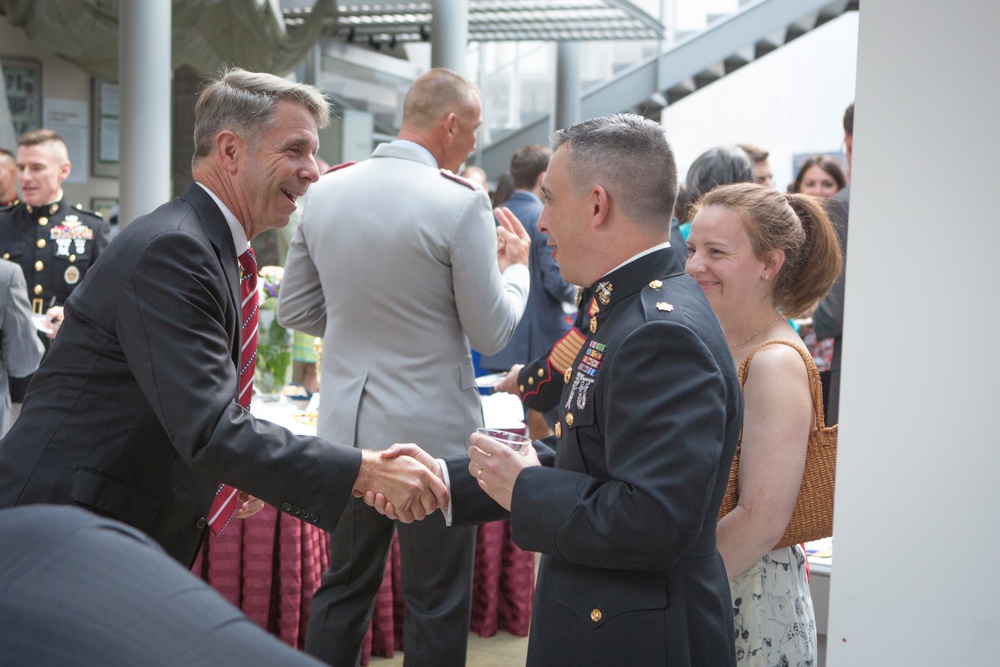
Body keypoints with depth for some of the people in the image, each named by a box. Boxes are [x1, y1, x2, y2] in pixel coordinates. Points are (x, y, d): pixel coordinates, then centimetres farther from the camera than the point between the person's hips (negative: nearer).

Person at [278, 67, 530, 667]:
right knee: (437, 606, 8)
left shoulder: (325, 192, 1)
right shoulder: (462, 202, -15)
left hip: (347, 427, 5)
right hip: (432, 432, -5)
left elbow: (295, 310, 8)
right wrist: (515, 265, 7)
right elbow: (492, 333, -10)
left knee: (343, 588, 19)